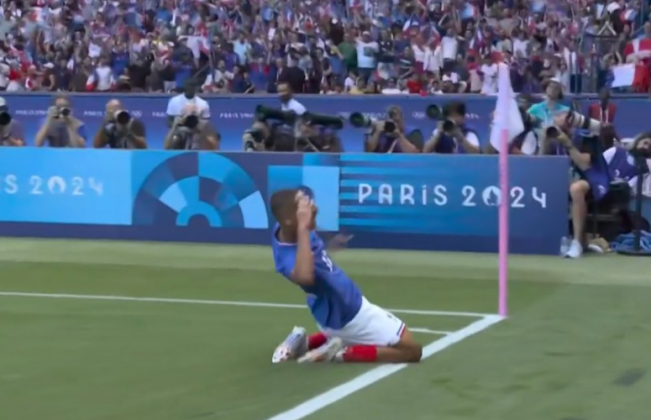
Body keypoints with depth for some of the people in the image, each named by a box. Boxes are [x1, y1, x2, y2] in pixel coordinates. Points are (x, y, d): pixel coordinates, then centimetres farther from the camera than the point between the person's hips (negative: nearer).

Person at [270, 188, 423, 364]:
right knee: (412, 350, 1)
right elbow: (304, 277, -62)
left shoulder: (286, 230, -12)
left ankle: (307, 343, 21)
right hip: (348, 317, -9)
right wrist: (303, 228, -56)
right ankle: (343, 353, -3)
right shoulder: (289, 256, -36)